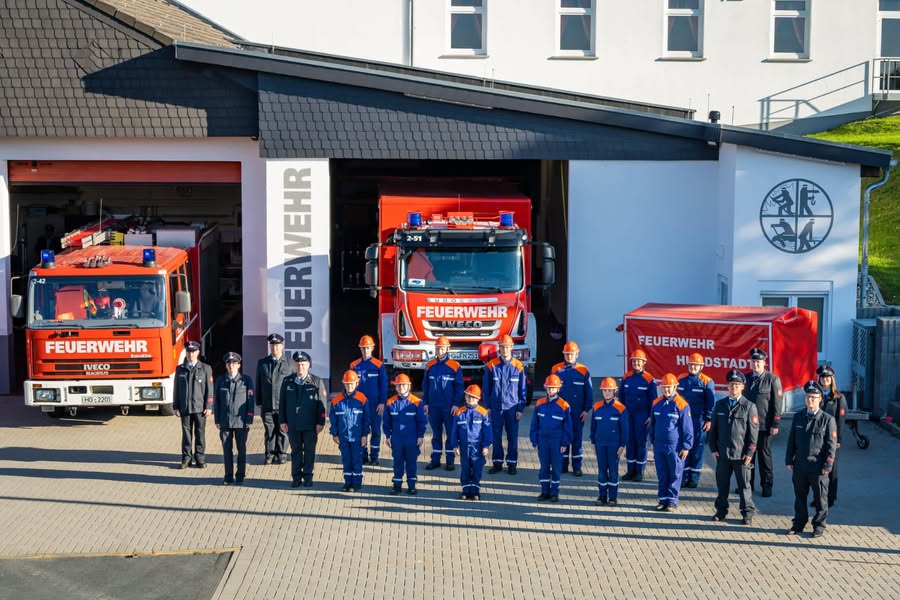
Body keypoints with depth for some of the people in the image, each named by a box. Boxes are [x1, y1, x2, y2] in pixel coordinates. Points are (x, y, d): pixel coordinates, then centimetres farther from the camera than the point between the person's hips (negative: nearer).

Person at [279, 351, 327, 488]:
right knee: (296, 451, 9)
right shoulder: (287, 382, 6)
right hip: (293, 424, 2)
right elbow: (282, 403, 8)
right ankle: (296, 478, 16)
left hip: (310, 425, -2)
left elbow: (321, 404, -1)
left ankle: (308, 477, 15)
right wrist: (283, 421, 2)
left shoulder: (316, 382, 0)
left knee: (309, 451, 5)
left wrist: (320, 422, -6)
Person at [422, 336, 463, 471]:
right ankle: (435, 460, 15)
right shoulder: (430, 366, 5)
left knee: (451, 434, 3)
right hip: (434, 406, 3)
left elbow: (459, 387, -3)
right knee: (436, 434, 9)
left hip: (449, 407, -3)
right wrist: (425, 403, 6)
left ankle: (450, 460, 10)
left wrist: (456, 404, -8)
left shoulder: (455, 366, -4)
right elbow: (425, 385, 10)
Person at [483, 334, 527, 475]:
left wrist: (520, 409, -1)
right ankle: (497, 463, 15)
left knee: (512, 437, 4)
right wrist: (488, 406, 2)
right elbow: (486, 388, 5)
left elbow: (522, 389, 2)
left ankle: (512, 463, 15)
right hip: (496, 407, 1)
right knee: (496, 436, 5)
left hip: (512, 407, -1)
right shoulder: (491, 366, 0)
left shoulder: (518, 366, -1)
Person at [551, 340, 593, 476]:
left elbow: (589, 392, 1)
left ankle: (577, 466, 12)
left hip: (578, 412, -1)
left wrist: (587, 410, -4)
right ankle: (562, 465, 16)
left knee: (577, 438, 4)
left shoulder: (583, 371, -2)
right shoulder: (556, 369, 1)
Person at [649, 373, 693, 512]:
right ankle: (663, 499, 18)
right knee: (662, 475, 10)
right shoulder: (656, 403, 6)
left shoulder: (682, 405, -11)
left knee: (675, 475, 3)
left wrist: (686, 447, -9)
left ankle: (672, 501, 11)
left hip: (675, 447, -5)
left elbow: (688, 428, -8)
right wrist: (653, 442, 17)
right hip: (659, 445, 5)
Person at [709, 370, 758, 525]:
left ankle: (748, 513, 16)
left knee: (744, 485, 5)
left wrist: (749, 453, -8)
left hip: (741, 454, -3)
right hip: (722, 454, 3)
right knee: (722, 484, 11)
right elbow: (713, 428, 11)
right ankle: (721, 510, 24)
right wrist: (713, 448, 4)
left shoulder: (749, 406, -3)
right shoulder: (719, 405, 7)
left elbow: (753, 431, -3)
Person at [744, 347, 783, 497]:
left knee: (764, 455, 4)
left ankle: (767, 485, 13)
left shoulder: (773, 379, -5)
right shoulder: (745, 378, 7)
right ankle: (747, 483, 19)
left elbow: (777, 404, -6)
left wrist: (775, 425, -10)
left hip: (765, 425, -3)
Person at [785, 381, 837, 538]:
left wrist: (827, 466, -10)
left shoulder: (827, 419, -6)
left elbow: (831, 445, -6)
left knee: (820, 498, 6)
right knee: (800, 496, 13)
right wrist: (789, 461, 5)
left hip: (818, 467, -3)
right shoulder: (798, 417, 6)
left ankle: (819, 525, 19)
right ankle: (799, 523, 24)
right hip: (799, 465, 4)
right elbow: (791, 440, 10)